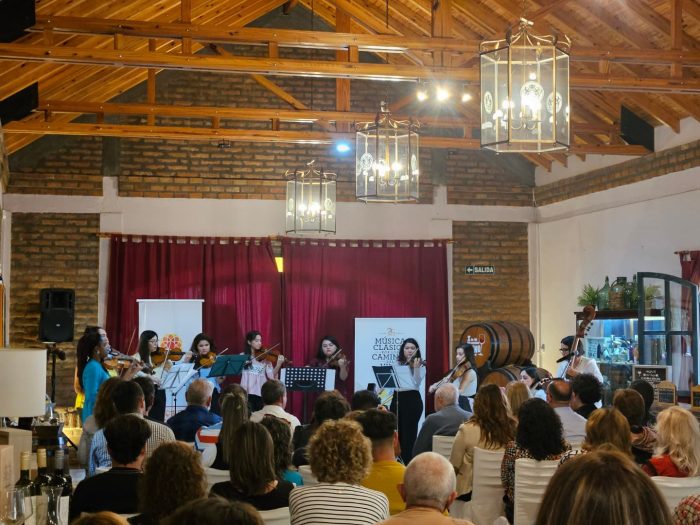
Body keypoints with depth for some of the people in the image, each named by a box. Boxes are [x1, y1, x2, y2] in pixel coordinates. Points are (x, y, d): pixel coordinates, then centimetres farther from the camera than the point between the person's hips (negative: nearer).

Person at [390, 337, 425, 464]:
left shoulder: (419, 365, -1)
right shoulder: (397, 363, 12)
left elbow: (417, 382, -14)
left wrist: (416, 368, -28)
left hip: (412, 399, -5)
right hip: (397, 398, 5)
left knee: (409, 432, -6)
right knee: (396, 431, 7)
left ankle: (408, 463, -3)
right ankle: (398, 460, 17)